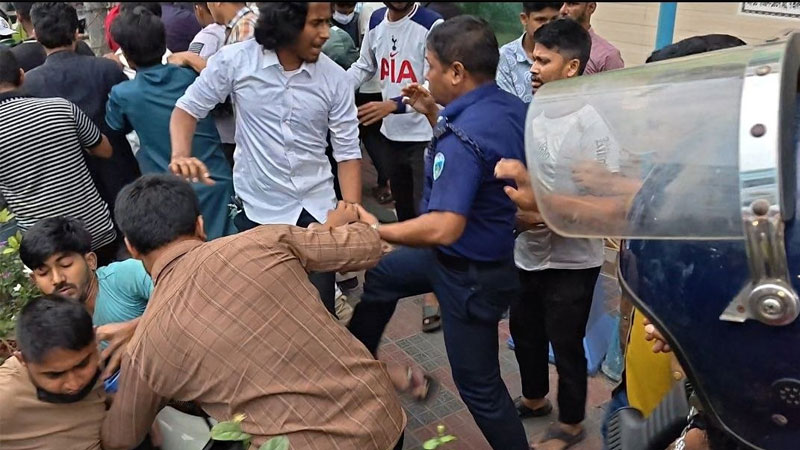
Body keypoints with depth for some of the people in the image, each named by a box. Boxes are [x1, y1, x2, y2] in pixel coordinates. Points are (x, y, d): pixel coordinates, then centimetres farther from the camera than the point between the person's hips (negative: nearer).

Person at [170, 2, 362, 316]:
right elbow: (189, 107, 0)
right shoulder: (235, 60, -9)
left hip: (316, 209, 1)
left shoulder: (334, 77, -6)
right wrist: (181, 155, -21)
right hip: (257, 210, -1)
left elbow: (347, 151, -2)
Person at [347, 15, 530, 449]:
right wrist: (433, 115, 7)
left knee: (478, 385, 8)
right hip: (492, 249, 10)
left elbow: (444, 229, -36)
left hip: (472, 273, -10)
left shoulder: (462, 136, -32)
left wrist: (375, 229, -23)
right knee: (379, 276, 24)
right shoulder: (510, 107, -3)